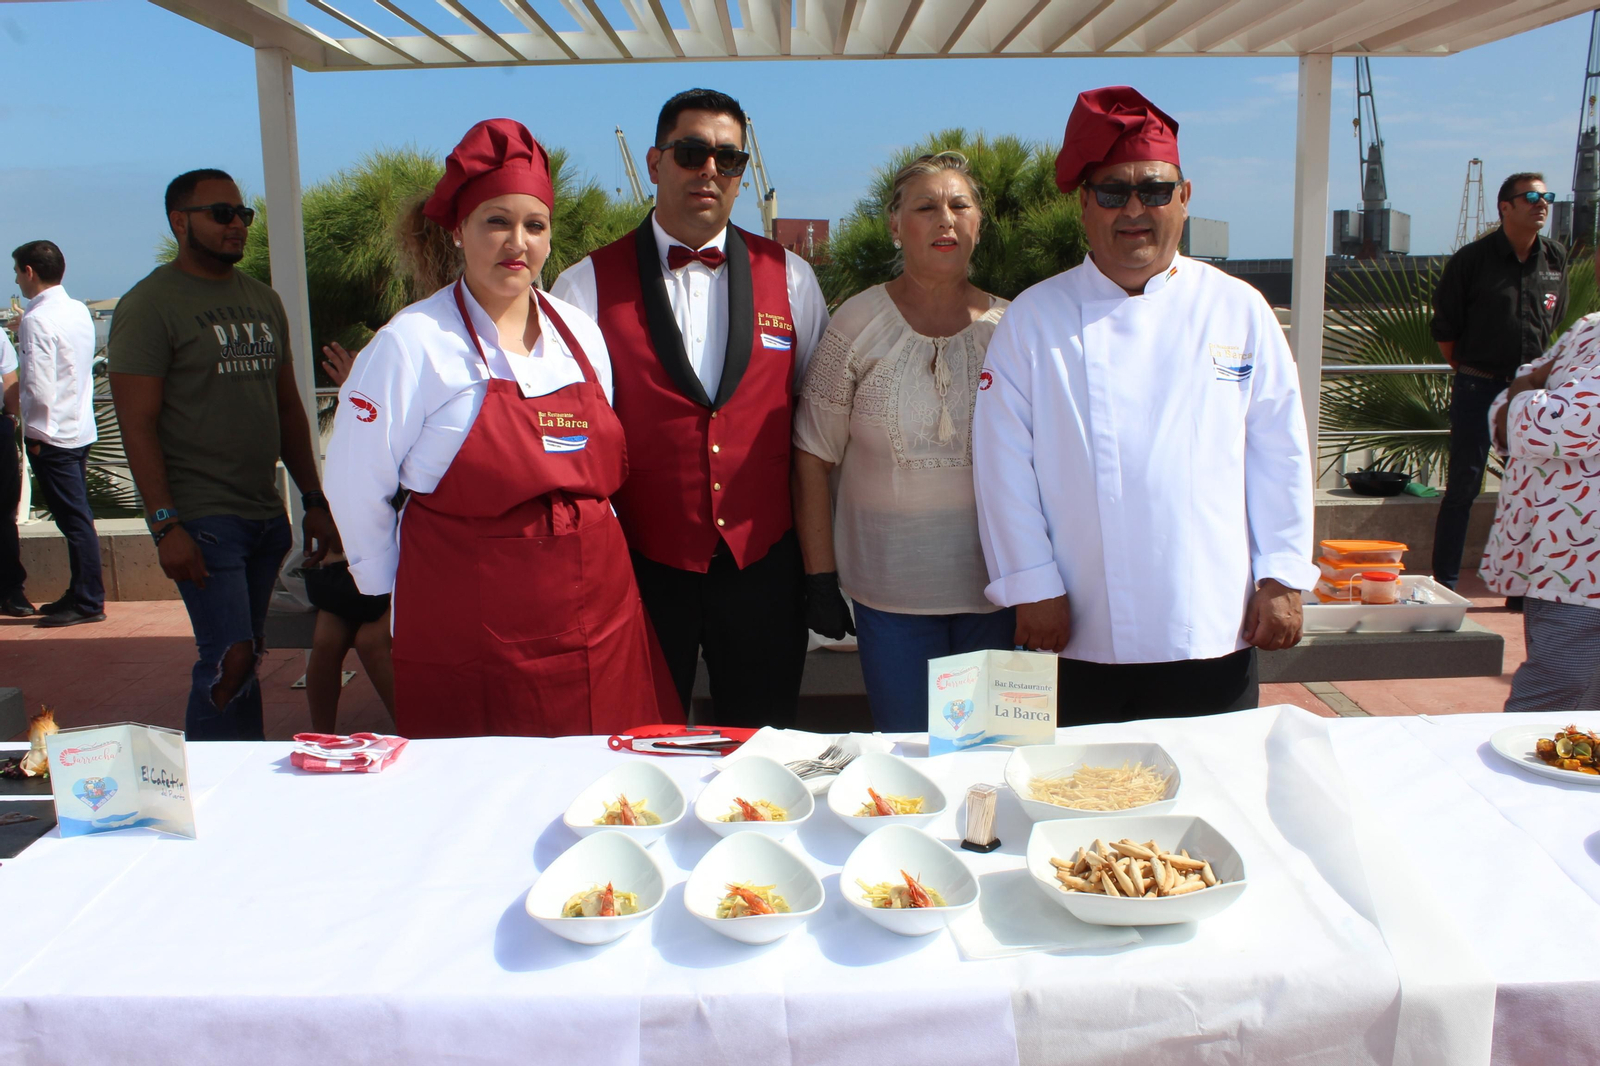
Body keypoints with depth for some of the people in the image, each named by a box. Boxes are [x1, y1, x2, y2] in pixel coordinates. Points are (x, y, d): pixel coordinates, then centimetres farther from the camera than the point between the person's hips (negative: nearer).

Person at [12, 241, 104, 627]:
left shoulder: (37, 319, -16)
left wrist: (35, 431, -9)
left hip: (50, 434, -8)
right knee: (76, 518, 14)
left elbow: (38, 388, -20)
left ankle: (88, 602, 2)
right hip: (81, 428, 8)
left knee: (74, 519, -3)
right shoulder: (80, 311, 8)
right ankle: (80, 594, 23)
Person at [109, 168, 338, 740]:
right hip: (201, 519, -6)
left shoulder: (263, 300, 16)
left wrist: (314, 501, 15)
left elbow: (289, 408, 19)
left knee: (242, 657, 10)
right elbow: (137, 424, -11)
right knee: (231, 659, -12)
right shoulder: (150, 303, -5)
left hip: (267, 515, 6)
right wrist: (165, 525, -18)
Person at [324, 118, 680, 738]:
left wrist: (590, 553, 15)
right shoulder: (414, 344, -9)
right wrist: (399, 595, 6)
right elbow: (355, 489, -2)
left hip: (597, 619, 5)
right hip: (469, 634, -4)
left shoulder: (581, 335, 8)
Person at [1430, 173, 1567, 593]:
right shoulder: (1473, 259, -7)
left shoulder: (1555, 260, 7)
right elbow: (1445, 329, -1)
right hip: (1478, 389, -4)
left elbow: (1553, 321, 20)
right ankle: (1444, 585, 6)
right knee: (1464, 486, -2)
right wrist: (1471, 372, 6)